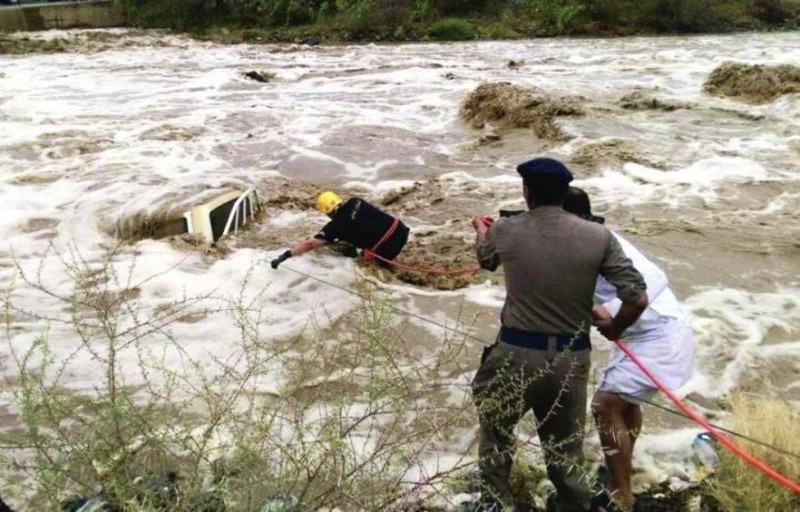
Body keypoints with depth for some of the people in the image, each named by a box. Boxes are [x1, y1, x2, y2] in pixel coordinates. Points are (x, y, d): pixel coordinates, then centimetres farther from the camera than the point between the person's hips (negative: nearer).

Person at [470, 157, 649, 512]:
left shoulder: (506, 231, -8)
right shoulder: (598, 237, -7)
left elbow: (485, 260, 17)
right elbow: (638, 298, -8)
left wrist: (481, 229, 39)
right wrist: (613, 328, 13)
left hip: (518, 354, -1)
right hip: (572, 357, 1)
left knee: (495, 429, 24)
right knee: (565, 443, 20)